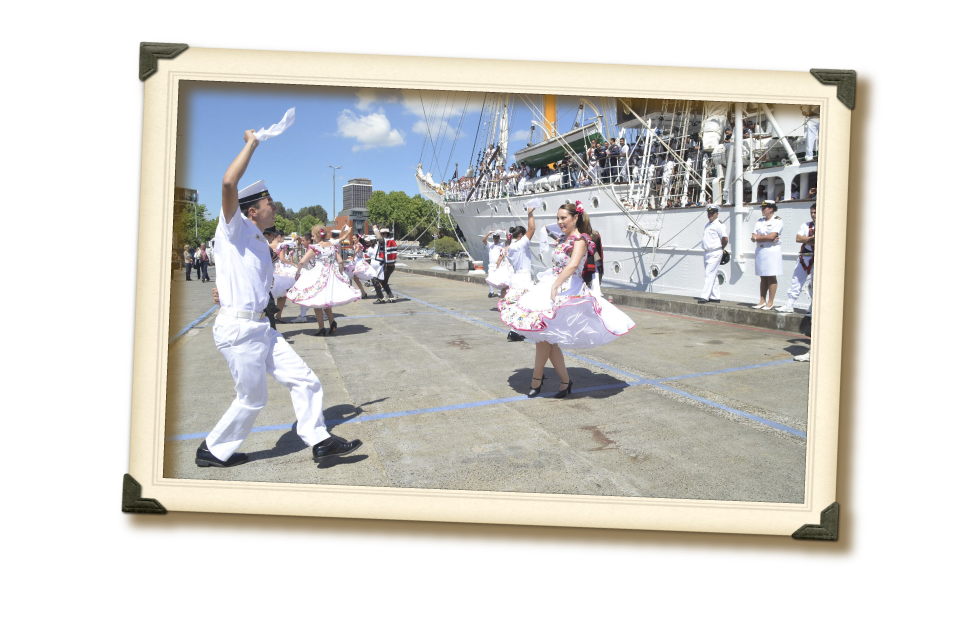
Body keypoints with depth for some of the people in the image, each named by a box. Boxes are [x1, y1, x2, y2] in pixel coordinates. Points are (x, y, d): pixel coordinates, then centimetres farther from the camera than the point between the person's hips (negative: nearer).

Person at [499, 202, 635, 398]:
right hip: (553, 286, 9)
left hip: (567, 290, -9)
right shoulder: (566, 239, 15)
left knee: (542, 334, -8)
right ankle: (566, 381, 13)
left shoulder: (580, 240, -12)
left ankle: (536, 380, 5)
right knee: (548, 339, 5)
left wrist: (555, 286, -36)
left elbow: (573, 265, -29)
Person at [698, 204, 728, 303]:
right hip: (707, 253, 9)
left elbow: (725, 239, -20)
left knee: (710, 274, -11)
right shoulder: (708, 224, 16)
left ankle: (705, 296, -14)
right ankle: (715, 297, 18)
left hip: (715, 253, -9)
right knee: (713, 275, 12)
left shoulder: (719, 225, -12)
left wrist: (721, 247, -5)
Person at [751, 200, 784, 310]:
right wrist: (768, 238, -10)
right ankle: (762, 301, 8)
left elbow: (772, 236, -16)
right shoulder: (760, 221, 15)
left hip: (772, 251, -6)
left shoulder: (777, 221, -3)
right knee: (762, 277, 5)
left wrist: (758, 237, -3)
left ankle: (770, 303, -2)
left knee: (771, 277, -4)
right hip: (760, 250, 6)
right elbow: (754, 237, 4)